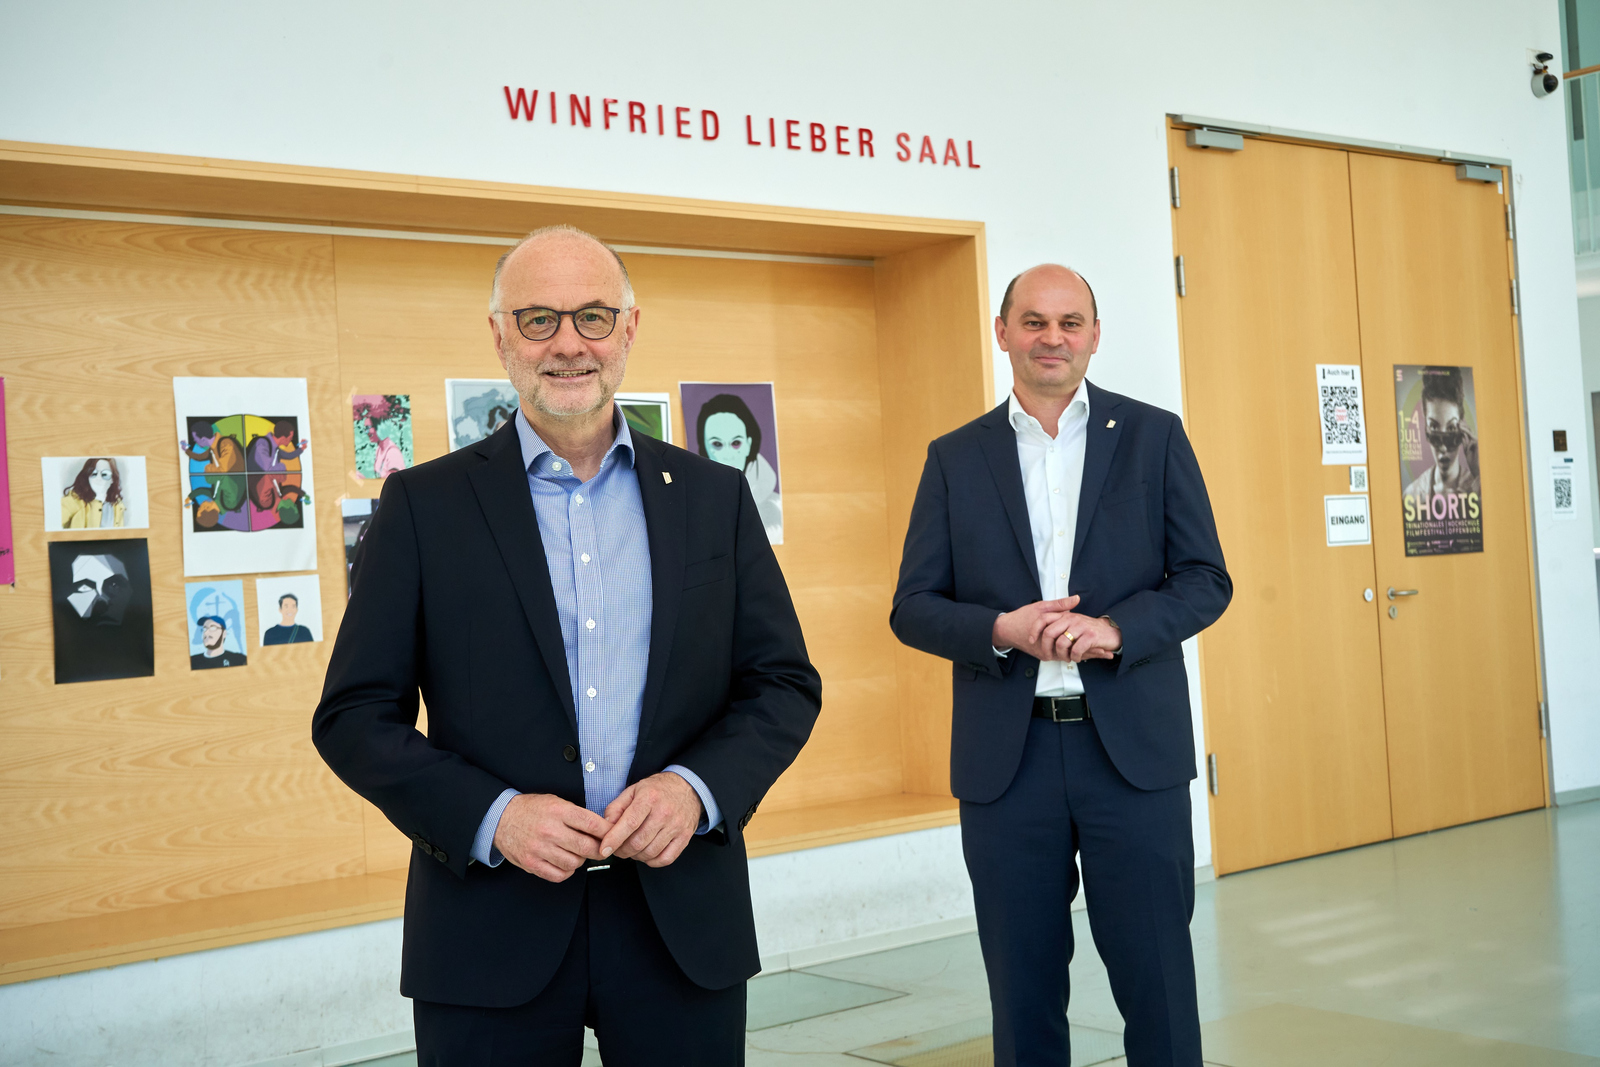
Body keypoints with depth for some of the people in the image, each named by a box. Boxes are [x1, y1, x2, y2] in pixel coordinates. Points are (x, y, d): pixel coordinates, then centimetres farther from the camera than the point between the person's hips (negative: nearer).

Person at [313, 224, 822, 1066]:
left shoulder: (714, 497, 6)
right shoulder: (423, 505, 1)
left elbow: (785, 684, 7)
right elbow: (354, 715, -1)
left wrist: (697, 787, -10)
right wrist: (491, 816, -15)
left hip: (685, 925, 2)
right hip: (494, 929, -1)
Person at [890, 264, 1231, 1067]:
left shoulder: (1154, 436, 6)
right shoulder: (955, 458, 8)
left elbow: (1206, 579, 2)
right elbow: (913, 607, 5)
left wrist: (1116, 629, -16)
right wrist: (1002, 630, -14)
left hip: (1132, 746, -1)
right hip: (1005, 757, 1)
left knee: (1157, 978, 5)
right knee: (1022, 991, 9)